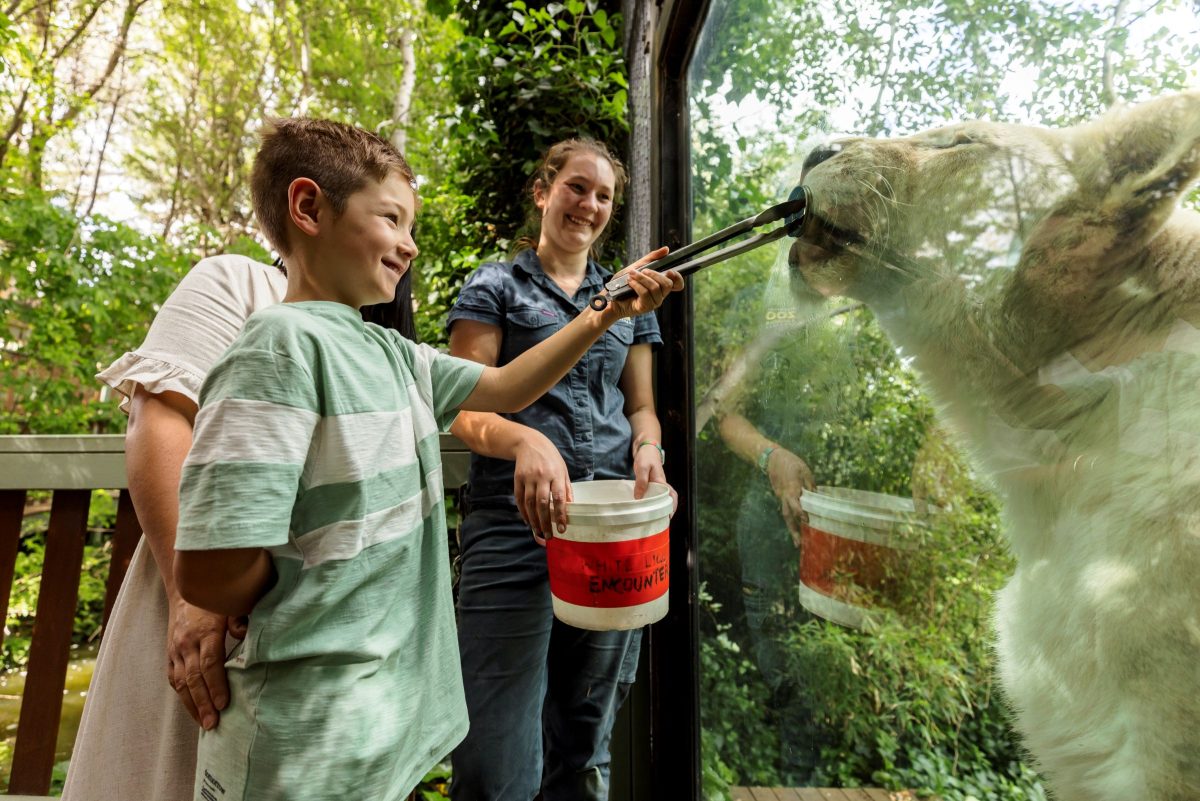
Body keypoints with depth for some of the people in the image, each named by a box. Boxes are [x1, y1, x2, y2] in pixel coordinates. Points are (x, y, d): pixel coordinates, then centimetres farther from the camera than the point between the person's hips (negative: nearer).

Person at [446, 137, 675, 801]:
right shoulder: (495, 287, 6)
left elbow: (641, 405, 18)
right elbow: (464, 406, -3)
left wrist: (647, 447, -6)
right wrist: (525, 439, -25)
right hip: (515, 524, -3)